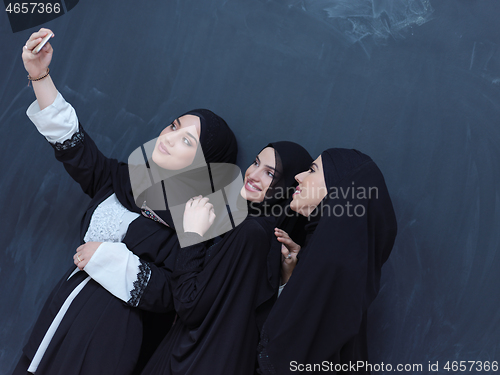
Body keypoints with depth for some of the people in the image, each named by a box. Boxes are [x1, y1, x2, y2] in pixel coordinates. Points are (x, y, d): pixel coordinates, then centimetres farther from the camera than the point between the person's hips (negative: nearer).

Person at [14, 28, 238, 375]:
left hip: (112, 341, -6)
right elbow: (73, 145, 9)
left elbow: (171, 294, -20)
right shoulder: (126, 180, 8)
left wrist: (108, 257, -16)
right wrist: (39, 74, 2)